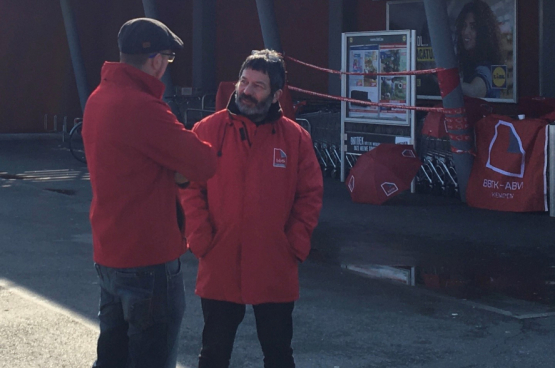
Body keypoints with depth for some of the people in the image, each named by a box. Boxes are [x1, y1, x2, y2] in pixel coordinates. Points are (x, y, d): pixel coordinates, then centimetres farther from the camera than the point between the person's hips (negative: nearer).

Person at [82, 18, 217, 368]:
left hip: (108, 254, 9)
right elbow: (203, 165, -17)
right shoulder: (142, 108, -23)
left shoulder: (99, 99, 7)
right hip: (149, 261, -9)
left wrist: (179, 170, -4)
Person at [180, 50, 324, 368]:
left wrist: (296, 244, -4)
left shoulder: (295, 137, 0)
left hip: (275, 272, 1)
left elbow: (311, 195, 4)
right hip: (219, 268, -1)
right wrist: (201, 240, -9)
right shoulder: (208, 130, -3)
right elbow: (190, 187, -2)